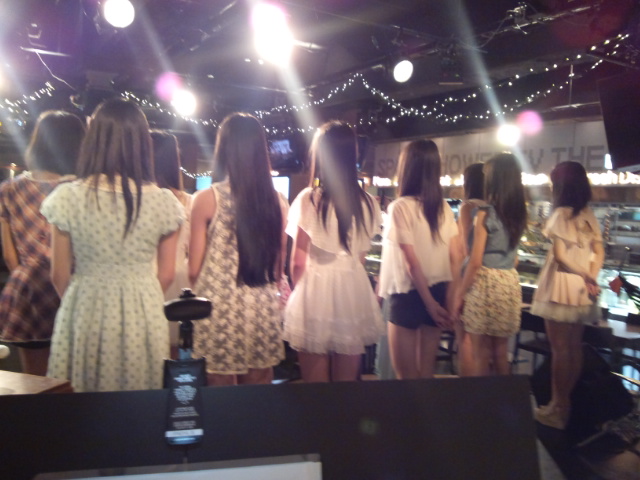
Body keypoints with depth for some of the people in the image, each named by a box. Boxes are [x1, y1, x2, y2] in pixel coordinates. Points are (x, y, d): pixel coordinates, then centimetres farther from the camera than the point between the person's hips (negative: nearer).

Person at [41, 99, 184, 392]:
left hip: (85, 313, 0)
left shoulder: (67, 197, -8)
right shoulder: (163, 201, -6)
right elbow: (166, 275, 2)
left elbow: (60, 276, -1)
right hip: (144, 315, 1)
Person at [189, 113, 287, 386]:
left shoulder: (207, 199, -8)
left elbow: (194, 269, -3)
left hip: (220, 309, -3)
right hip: (263, 310, 3)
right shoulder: (277, 202, 0)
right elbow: (278, 266, 8)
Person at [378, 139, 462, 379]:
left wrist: (429, 303, -11)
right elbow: (456, 256, 3)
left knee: (405, 376, 7)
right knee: (426, 373, 17)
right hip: (438, 294, 6)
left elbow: (411, 261, -16)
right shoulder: (444, 207, 4)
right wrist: (449, 297, 7)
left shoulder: (400, 207, -13)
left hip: (408, 295, -6)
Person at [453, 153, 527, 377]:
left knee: (481, 353, 2)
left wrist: (460, 293, -6)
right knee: (500, 352, 15)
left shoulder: (485, 213, -12)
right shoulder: (518, 214, 9)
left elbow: (475, 261, -14)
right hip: (510, 282, 7)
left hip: (485, 282, -7)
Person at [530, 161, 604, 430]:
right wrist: (590, 278, -4)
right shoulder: (589, 215, 8)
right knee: (574, 348, 14)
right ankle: (567, 403, 26)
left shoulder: (561, 214, -12)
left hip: (561, 287, -7)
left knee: (559, 349, 0)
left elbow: (560, 256, -16)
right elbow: (599, 252, 6)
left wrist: (586, 276, -8)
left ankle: (558, 409, 8)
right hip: (582, 289, 7)